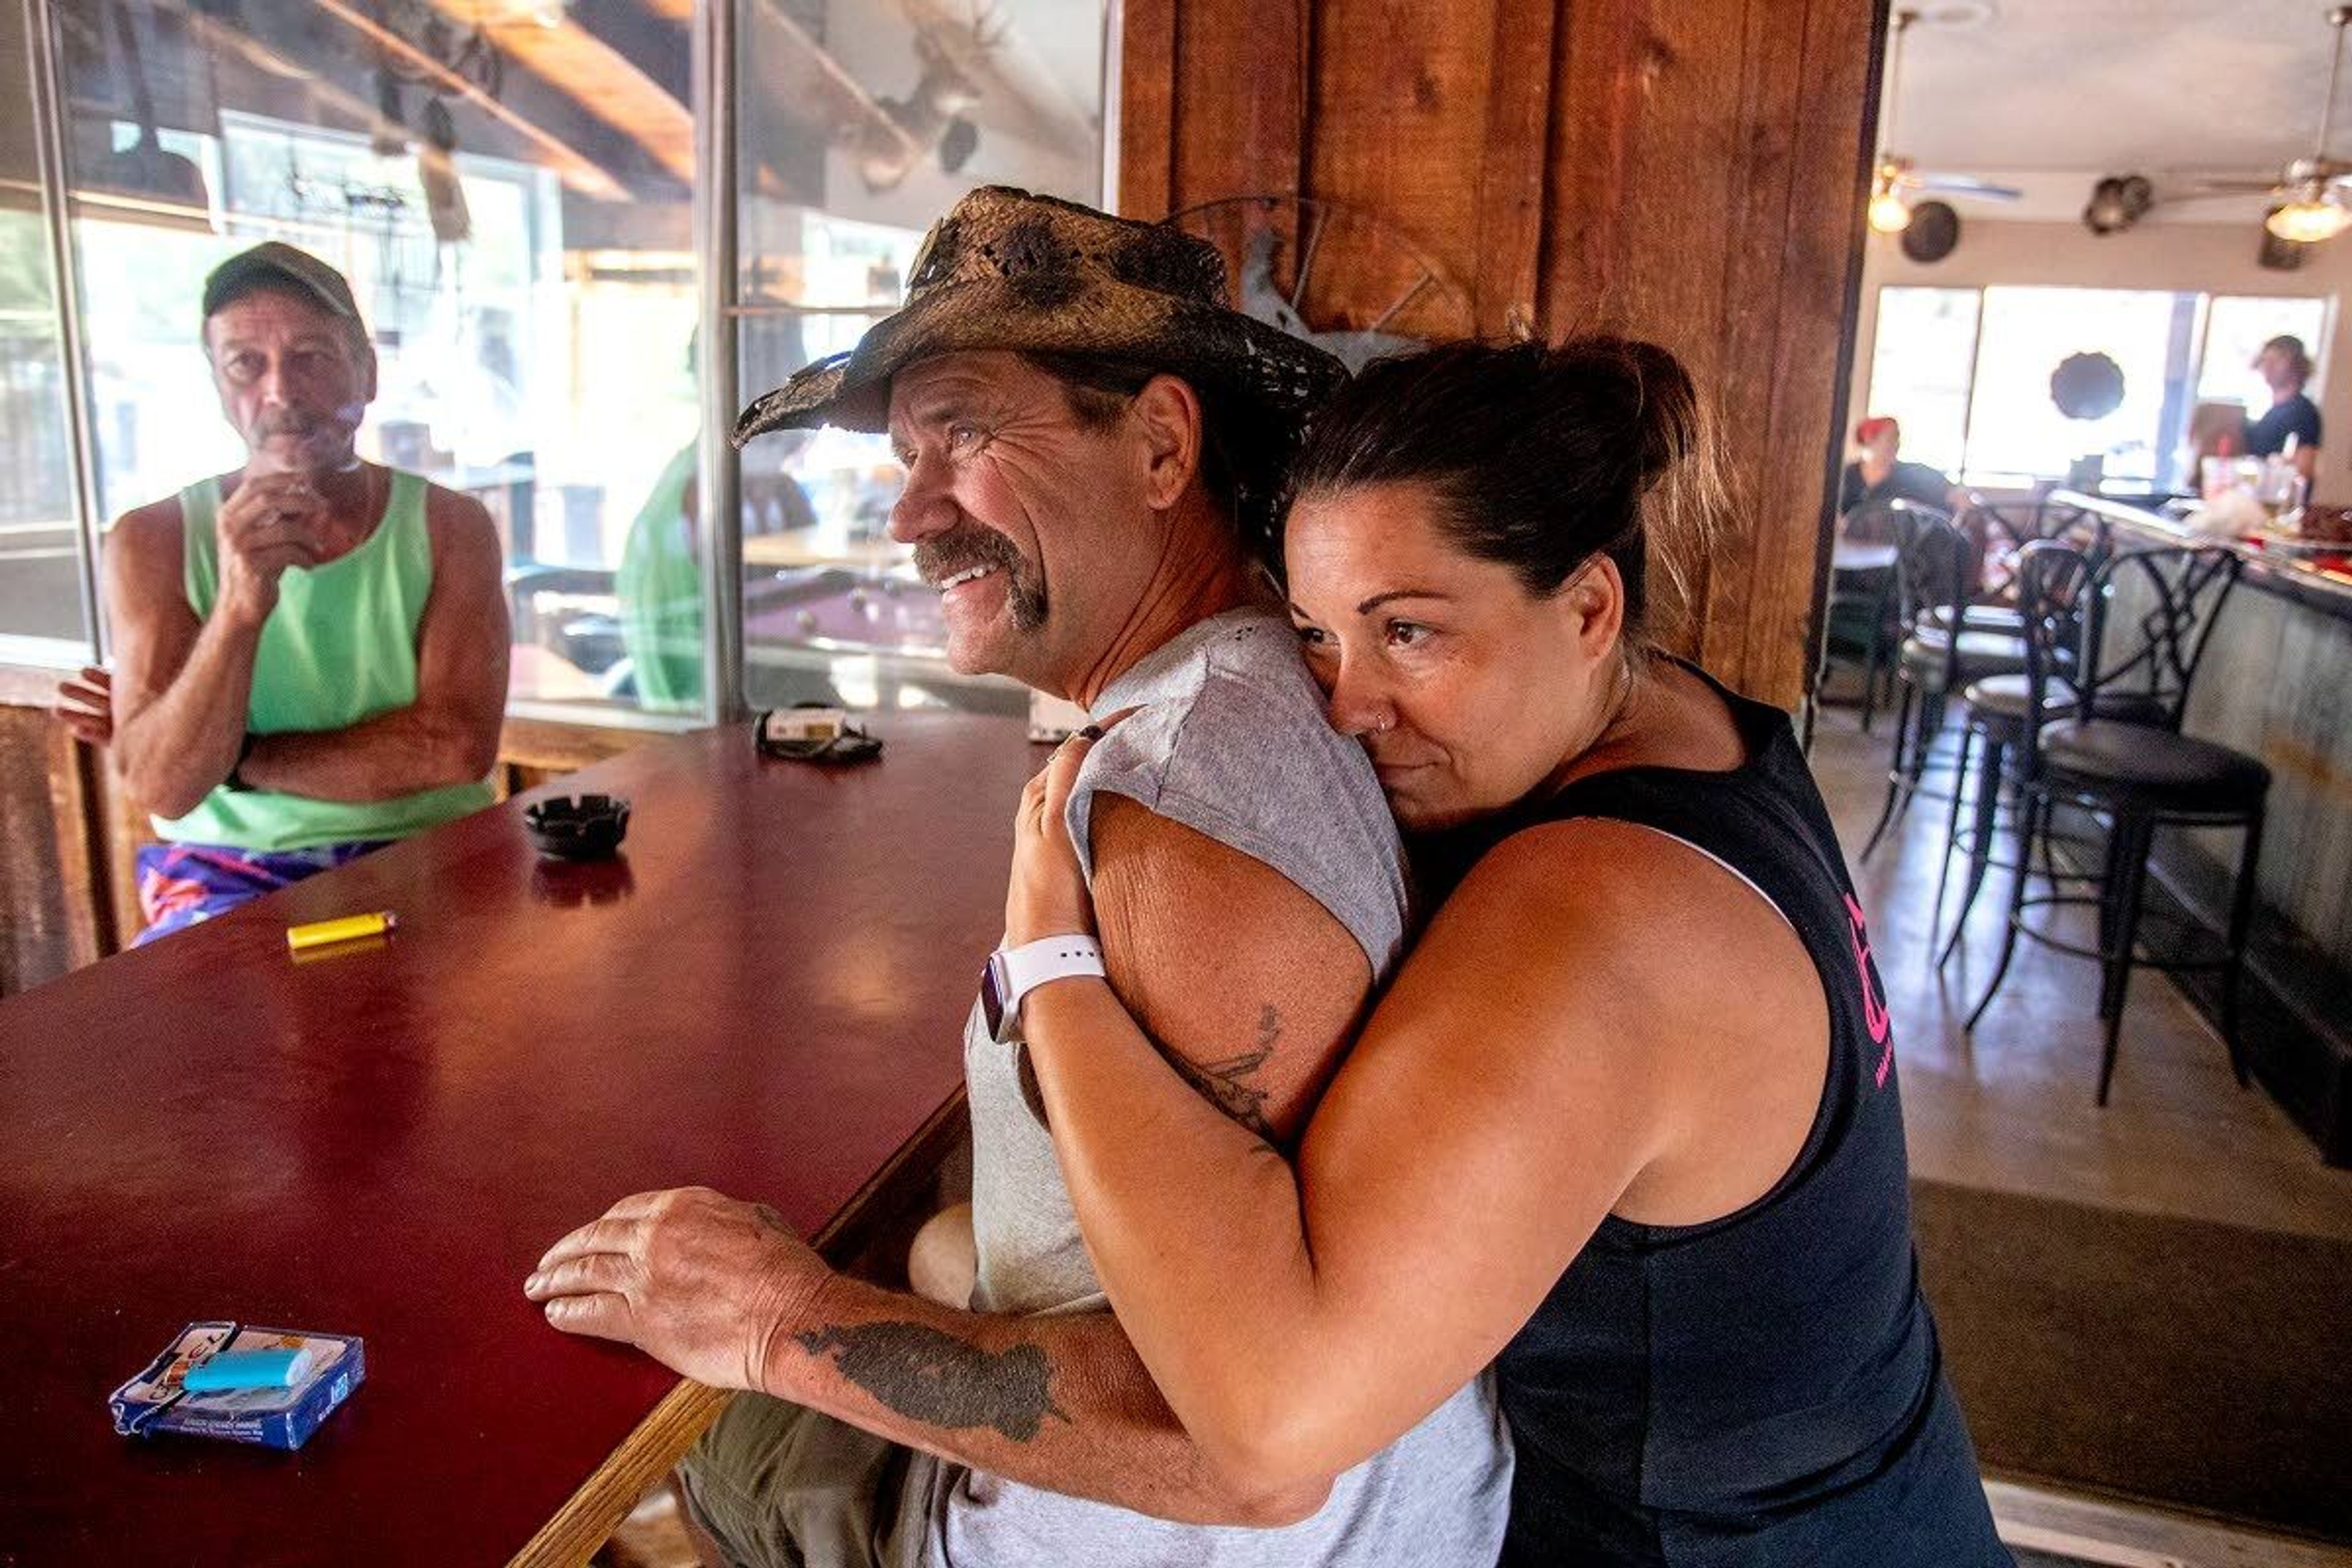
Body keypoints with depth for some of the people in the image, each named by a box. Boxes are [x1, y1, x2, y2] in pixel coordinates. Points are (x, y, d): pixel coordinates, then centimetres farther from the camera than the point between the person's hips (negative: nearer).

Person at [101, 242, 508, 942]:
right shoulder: (155, 540, 1)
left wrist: (235, 757, -8)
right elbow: (164, 786, -10)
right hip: (228, 872, 0)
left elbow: (459, 746, -11)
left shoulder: (450, 526, 2)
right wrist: (239, 608, -25)